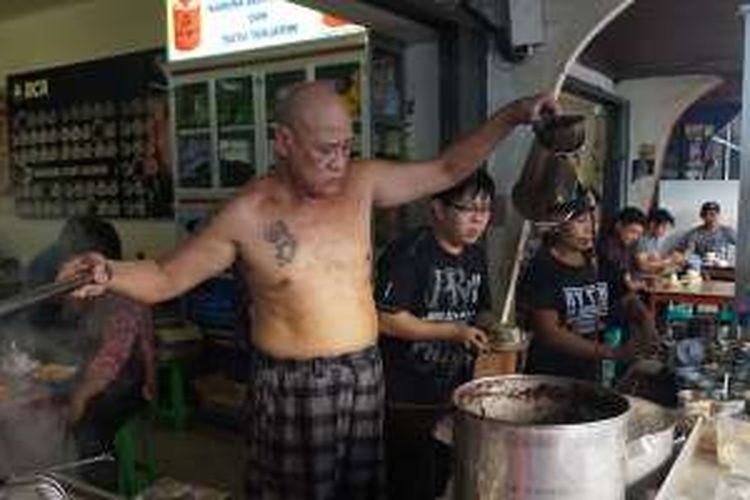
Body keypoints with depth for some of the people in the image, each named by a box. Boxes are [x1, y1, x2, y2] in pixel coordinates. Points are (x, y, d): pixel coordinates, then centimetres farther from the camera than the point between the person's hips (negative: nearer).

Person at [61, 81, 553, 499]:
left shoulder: (362, 182, 0)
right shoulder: (247, 215, -10)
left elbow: (446, 170, 8)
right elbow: (166, 278, -5)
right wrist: (111, 273, -24)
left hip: (365, 376, 4)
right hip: (291, 387, -3)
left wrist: (509, 116, 1)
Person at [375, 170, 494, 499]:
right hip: (407, 400, -7)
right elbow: (386, 319, -22)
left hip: (456, 395, 8)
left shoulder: (476, 255, 8)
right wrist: (453, 332, -21)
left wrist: (490, 327, -3)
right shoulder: (409, 252, -17)